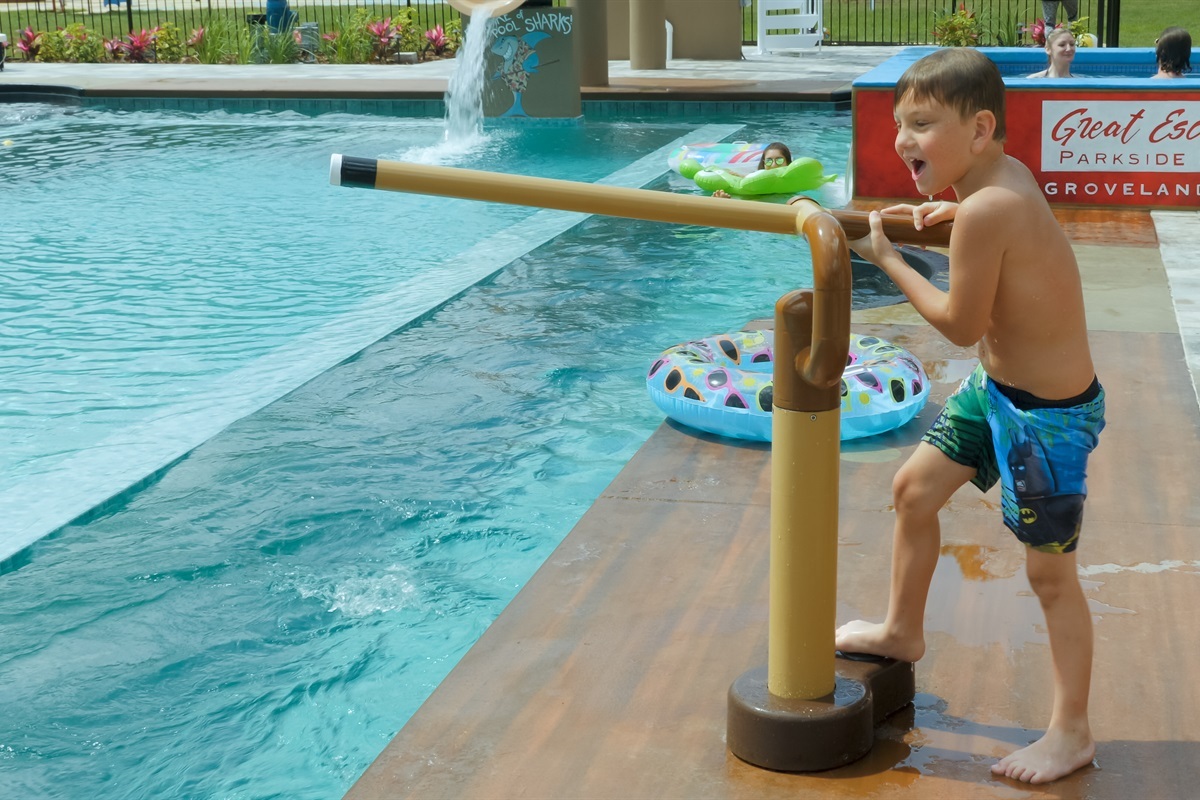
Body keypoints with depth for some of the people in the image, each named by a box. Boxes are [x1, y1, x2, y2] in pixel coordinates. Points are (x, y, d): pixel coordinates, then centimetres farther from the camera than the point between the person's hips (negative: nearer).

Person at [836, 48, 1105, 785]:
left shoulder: (986, 210, -30)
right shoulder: (1004, 174, -3)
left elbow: (961, 324, -21)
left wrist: (887, 258, -12)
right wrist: (949, 214, 10)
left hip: (1050, 415, -10)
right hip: (997, 389, 10)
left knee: (1051, 573, 2)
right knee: (915, 488, 21)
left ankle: (1073, 732, 18)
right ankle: (903, 631, 43)